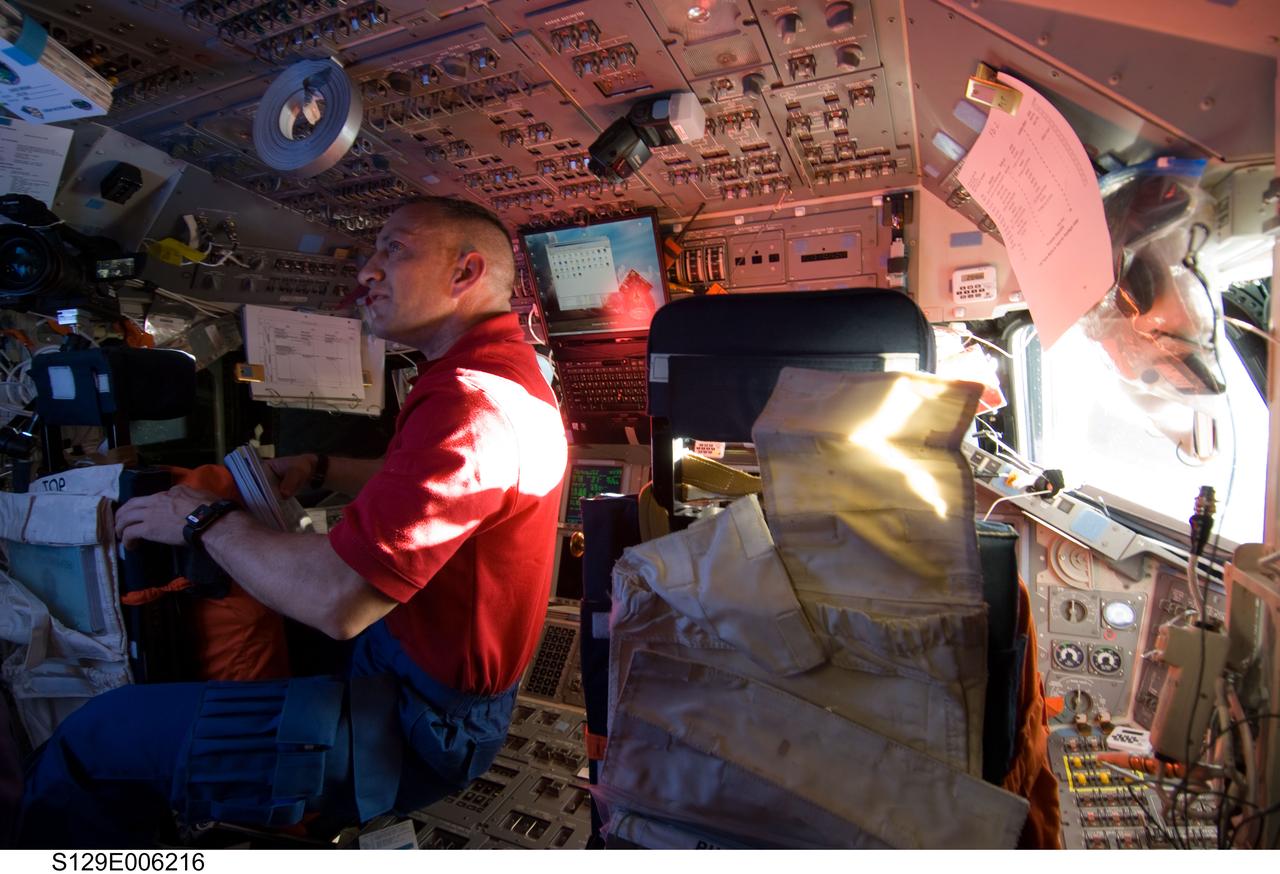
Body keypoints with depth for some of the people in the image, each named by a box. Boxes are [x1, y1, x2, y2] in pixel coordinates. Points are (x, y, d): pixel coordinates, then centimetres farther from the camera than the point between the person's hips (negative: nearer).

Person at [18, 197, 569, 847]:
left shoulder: (472, 403, -29)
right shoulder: (502, 373, 8)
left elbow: (335, 600, -31)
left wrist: (205, 519, -13)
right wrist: (318, 470, 10)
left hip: (419, 725, -10)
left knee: (91, 744, -5)